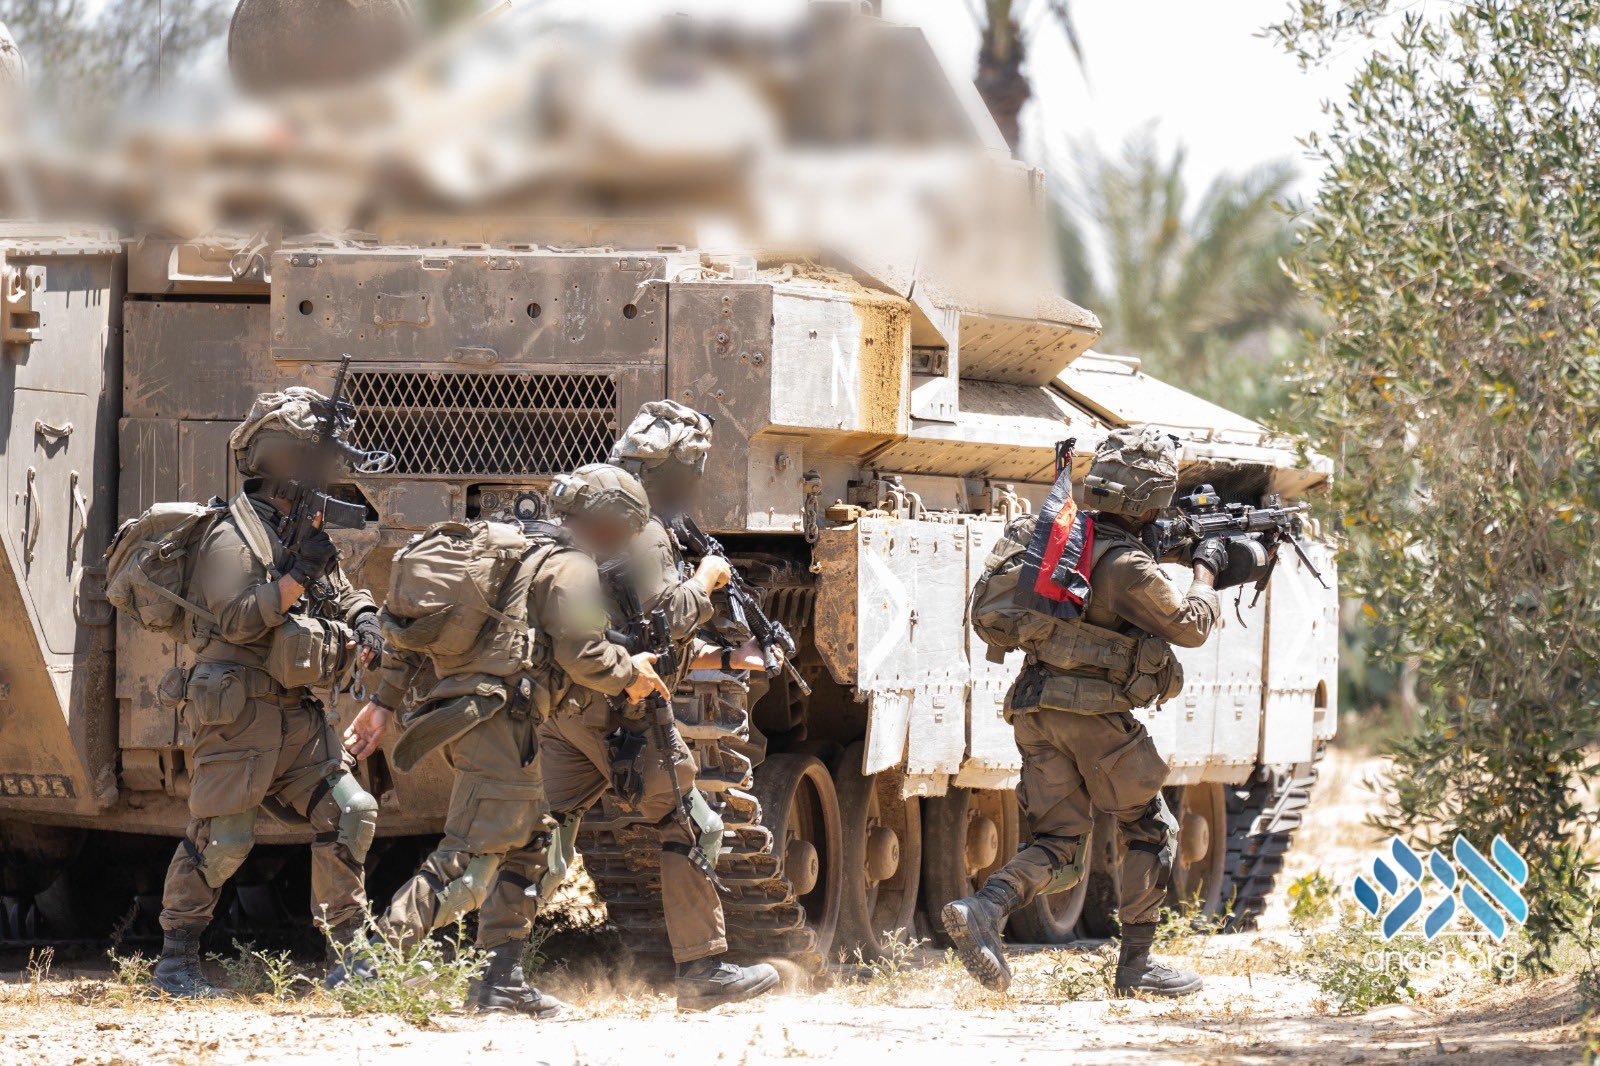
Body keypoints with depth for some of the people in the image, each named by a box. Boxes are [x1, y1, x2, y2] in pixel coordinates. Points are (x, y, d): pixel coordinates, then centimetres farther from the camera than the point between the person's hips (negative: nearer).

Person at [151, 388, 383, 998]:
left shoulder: (309, 533, 18)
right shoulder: (234, 537, -9)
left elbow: (343, 594, 25)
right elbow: (237, 618, -18)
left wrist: (363, 624, 3)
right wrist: (298, 576, -20)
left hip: (298, 715, 8)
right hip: (240, 712, -8)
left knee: (350, 811, 0)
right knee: (221, 837, -8)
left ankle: (349, 943, 9)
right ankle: (175, 961, 2)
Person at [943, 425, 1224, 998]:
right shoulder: (1127, 566, -15)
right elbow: (1190, 625, -4)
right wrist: (1206, 569, 15)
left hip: (1037, 710, 7)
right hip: (1096, 714, -7)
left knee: (1058, 844, 9)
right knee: (1150, 830, 10)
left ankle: (983, 909, -18)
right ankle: (1136, 964, 12)